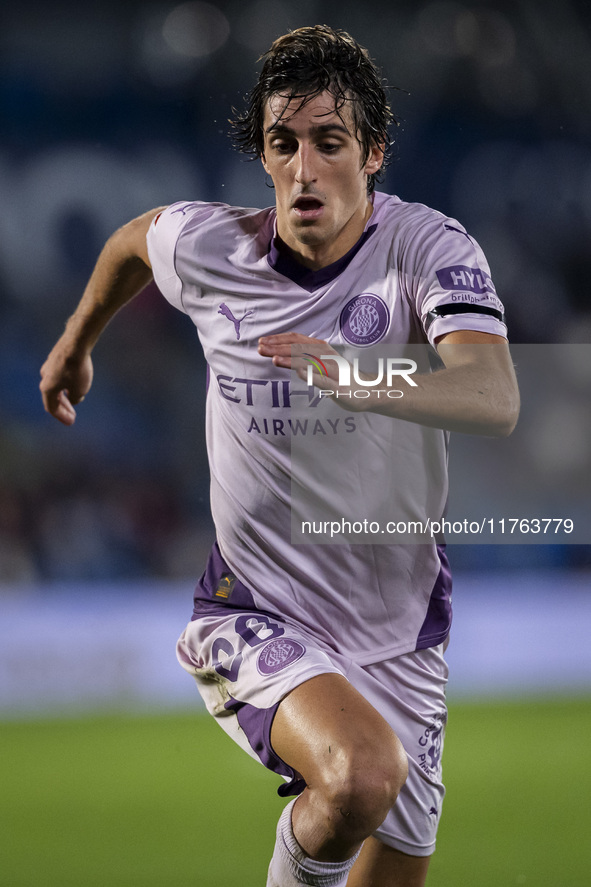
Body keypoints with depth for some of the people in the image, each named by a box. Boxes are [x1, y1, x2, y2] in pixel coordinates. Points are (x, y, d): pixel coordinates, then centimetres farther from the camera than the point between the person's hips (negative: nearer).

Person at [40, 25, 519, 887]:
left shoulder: (430, 248, -14)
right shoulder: (210, 249, -8)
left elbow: (495, 400, -32)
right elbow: (135, 237, 18)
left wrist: (362, 381, -50)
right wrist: (75, 344, 34)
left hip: (399, 640, 2)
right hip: (251, 620, -2)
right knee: (362, 773, -32)